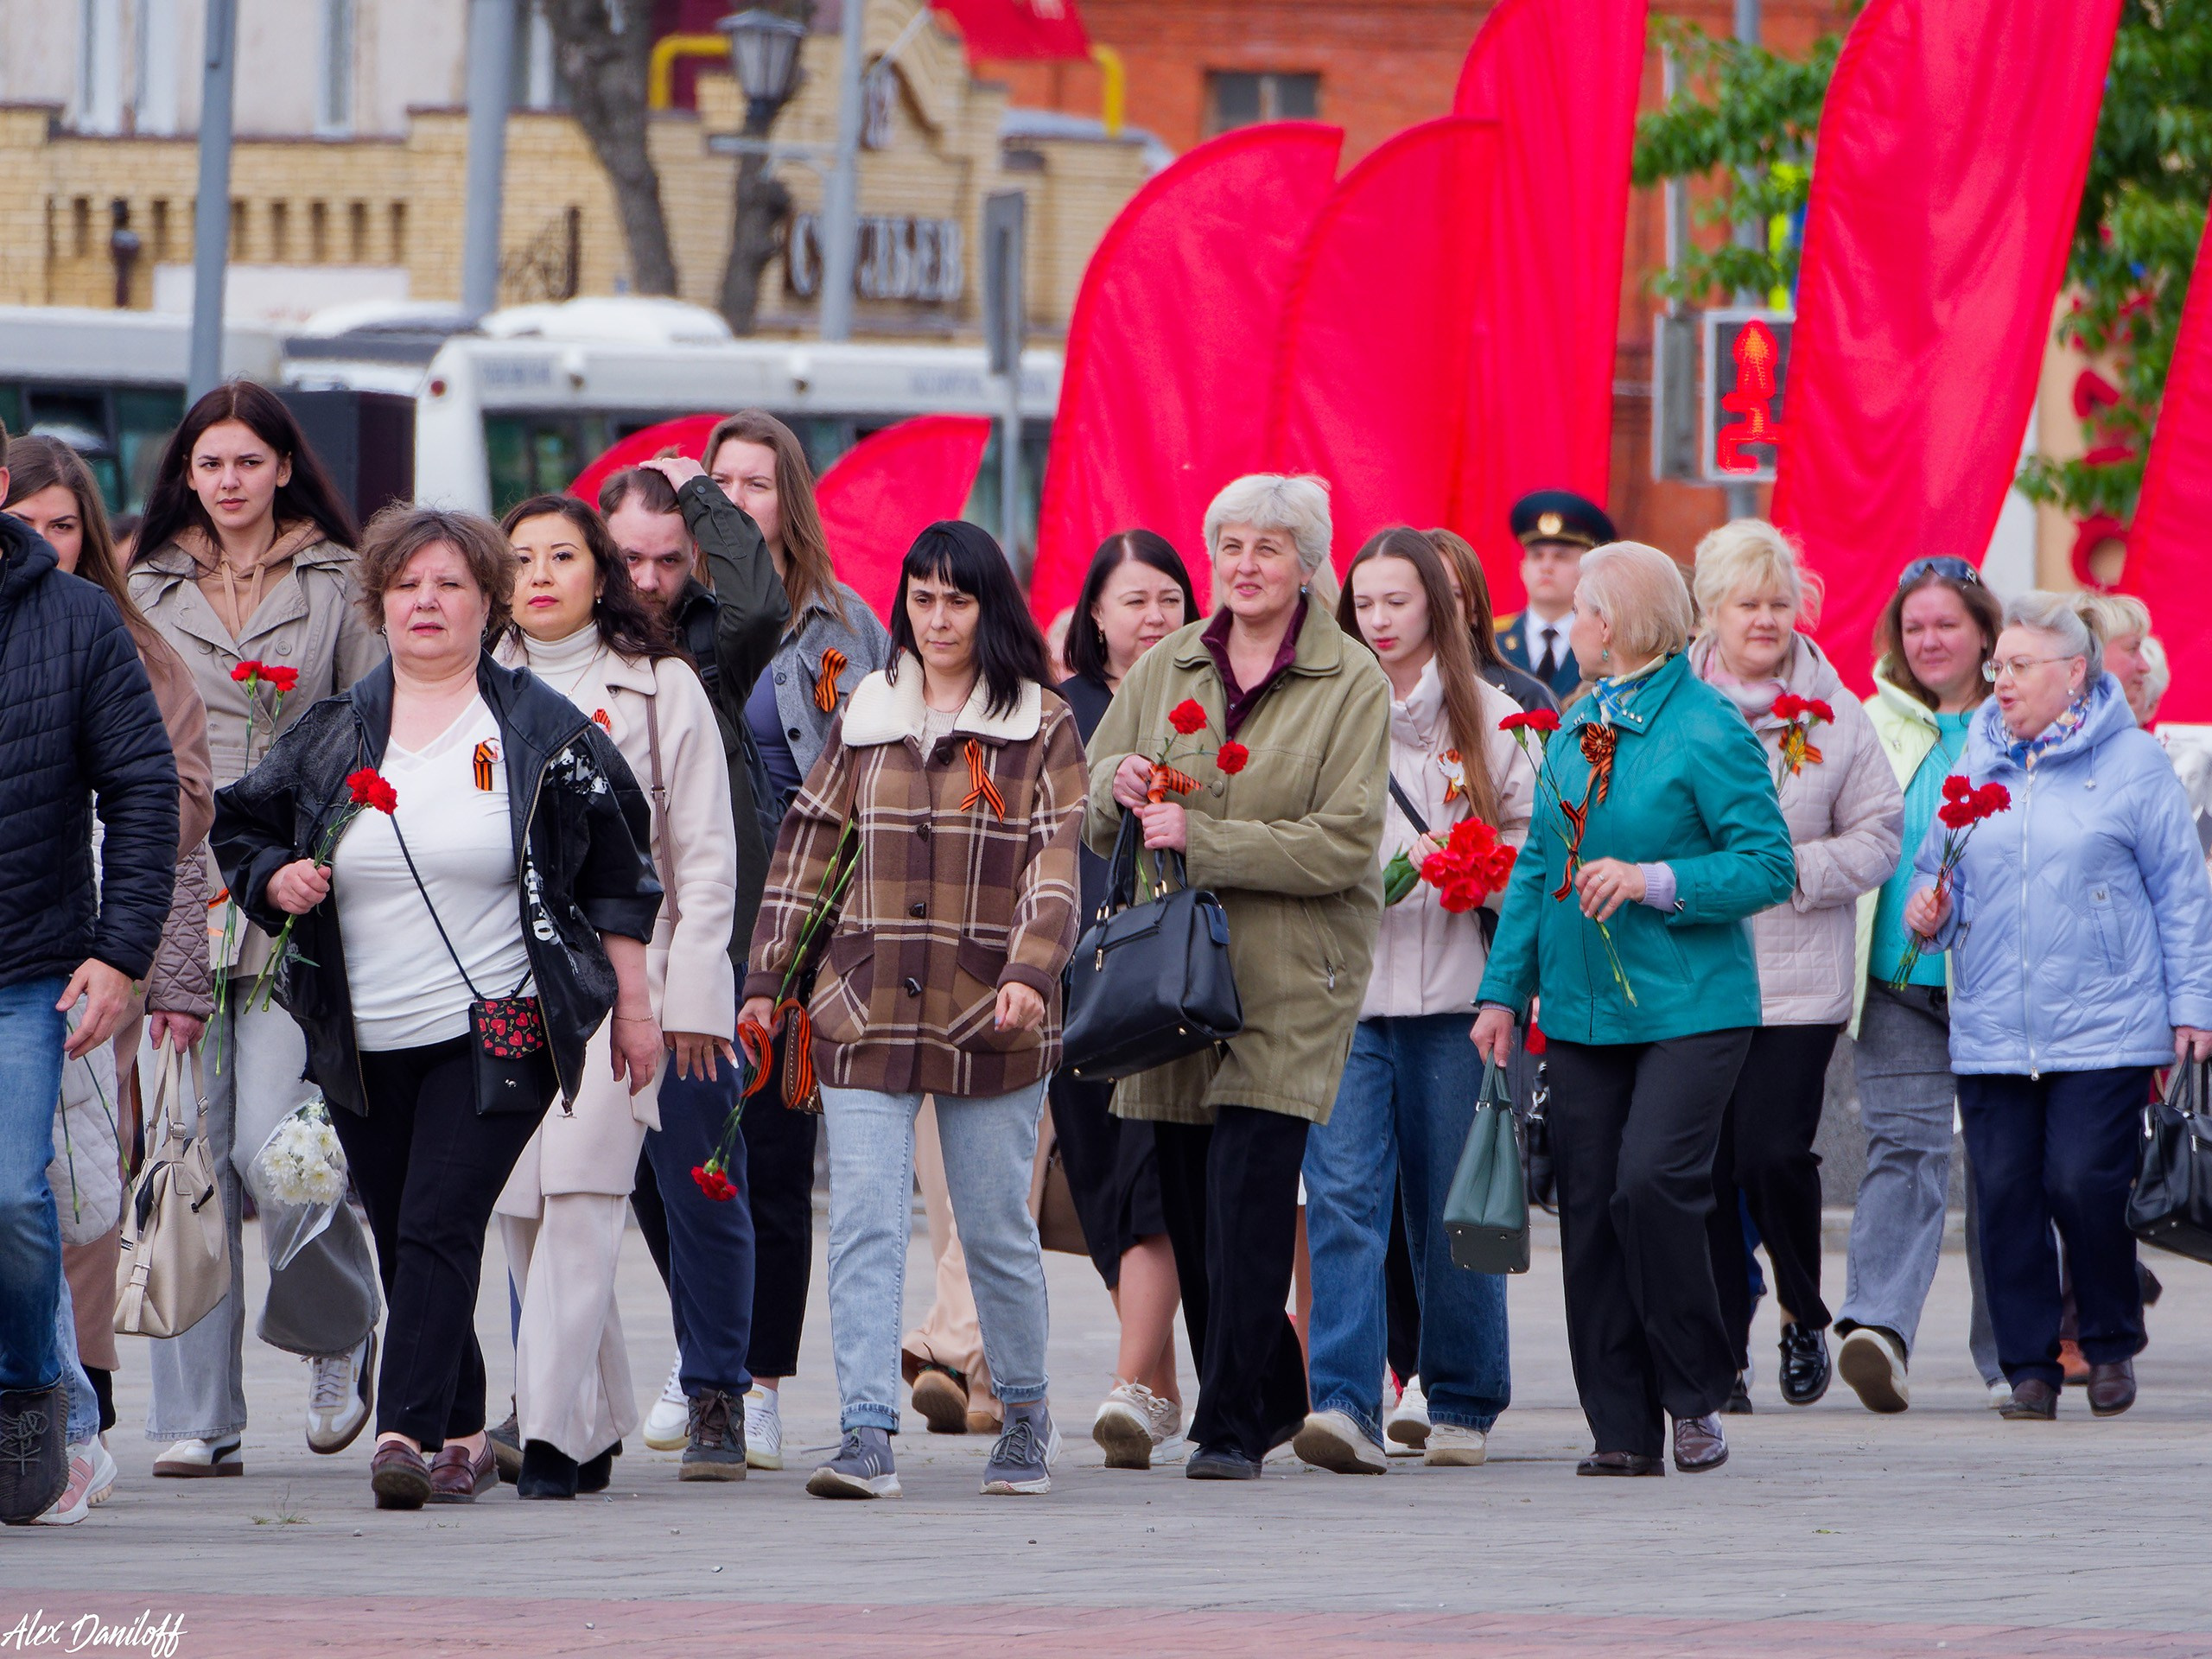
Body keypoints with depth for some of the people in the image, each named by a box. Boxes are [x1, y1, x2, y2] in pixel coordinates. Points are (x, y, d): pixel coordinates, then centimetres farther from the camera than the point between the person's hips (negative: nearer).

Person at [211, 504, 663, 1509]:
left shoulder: (546, 733, 2)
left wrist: (633, 1006, 8)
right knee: (401, 1241, 7)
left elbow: (617, 877, 9)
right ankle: (460, 1435, 19)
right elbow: (241, 830, 18)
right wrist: (278, 880, -4)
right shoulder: (329, 735, 8)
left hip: (499, 1034, -4)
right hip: (361, 1043, 4)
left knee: (440, 1228, -15)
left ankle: (408, 1433, -22)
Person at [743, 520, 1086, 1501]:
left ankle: (1027, 1416, 25)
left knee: (996, 1228, 6)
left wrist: (1030, 974, -21)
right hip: (866, 1013, 2)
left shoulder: (1041, 729, 2)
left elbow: (1056, 867, -6)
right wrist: (764, 979, 11)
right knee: (863, 1224, -9)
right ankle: (866, 1437, -13)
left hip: (990, 1018, -2)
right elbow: (806, 850, 15)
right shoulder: (865, 718, 11)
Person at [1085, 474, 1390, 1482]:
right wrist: (1120, 789, -8)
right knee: (1186, 1200, 5)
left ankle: (1233, 1426, -10)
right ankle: (1271, 1396, 22)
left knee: (1248, 1194, -13)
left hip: (1289, 977, -5)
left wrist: (1200, 839, -16)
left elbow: (1341, 843, -11)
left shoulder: (1354, 685, -2)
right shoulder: (1163, 670, 12)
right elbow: (1090, 819, 15)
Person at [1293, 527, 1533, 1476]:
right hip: (1345, 988, -1)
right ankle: (1345, 1406, -19)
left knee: (1452, 1208, 6)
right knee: (1345, 1195, -13)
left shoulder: (1489, 718, 8)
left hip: (1452, 990, 1)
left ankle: (1461, 1406, 19)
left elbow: (1532, 844, 10)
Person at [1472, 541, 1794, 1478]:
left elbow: (1769, 866, -10)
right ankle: (1622, 1428, 6)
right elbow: (1537, 866, 18)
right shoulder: (1575, 729, 14)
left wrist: (1653, 882, -19)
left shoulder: (1708, 729, -8)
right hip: (1583, 1008, 7)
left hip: (1689, 1007, -7)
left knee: (1652, 1180, -20)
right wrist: (1504, 989, 10)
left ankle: (1697, 1394, -3)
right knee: (1588, 1206, 1)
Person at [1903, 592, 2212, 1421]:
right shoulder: (1972, 764, 13)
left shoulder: (2131, 763, 2)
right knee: (2006, 1193, -1)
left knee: (2084, 1182, -12)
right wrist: (1928, 910, -2)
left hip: (2104, 1031, -4)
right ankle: (2029, 1366, 8)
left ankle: (2112, 1344, 10)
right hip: (1991, 1032, 4)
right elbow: (1938, 868, 22)